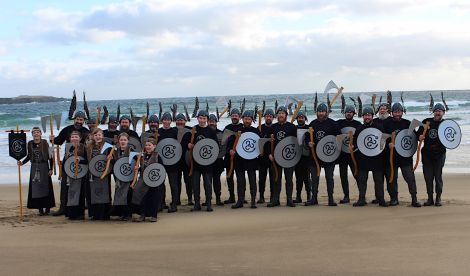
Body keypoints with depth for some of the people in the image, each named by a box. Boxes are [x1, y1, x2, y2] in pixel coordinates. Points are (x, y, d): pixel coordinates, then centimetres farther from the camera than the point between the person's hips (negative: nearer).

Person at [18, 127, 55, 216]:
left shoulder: (45, 143, -5)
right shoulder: (30, 144, 4)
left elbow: (50, 157, -4)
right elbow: (29, 156, 13)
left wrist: (50, 169, -7)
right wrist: (22, 162, -3)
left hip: (44, 167, -3)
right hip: (34, 168, 3)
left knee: (46, 187, 0)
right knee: (35, 187, 1)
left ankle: (47, 207, 11)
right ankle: (40, 208, 8)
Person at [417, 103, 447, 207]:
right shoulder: (426, 122, 6)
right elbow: (418, 133, 9)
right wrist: (420, 137, -12)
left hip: (439, 154, -2)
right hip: (427, 153, 2)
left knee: (438, 176, 1)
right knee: (428, 177, 5)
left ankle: (438, 198, 12)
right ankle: (430, 199, 15)